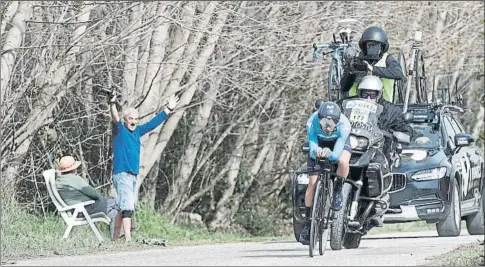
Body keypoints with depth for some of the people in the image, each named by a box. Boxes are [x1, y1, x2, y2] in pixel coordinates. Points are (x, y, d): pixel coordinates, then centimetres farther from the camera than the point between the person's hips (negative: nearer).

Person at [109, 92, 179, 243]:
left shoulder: (137, 132, 15)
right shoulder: (119, 130, -5)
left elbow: (153, 123, 25)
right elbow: (115, 119, -25)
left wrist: (168, 110, 31)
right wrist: (112, 105, -45)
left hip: (133, 175, 8)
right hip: (121, 173, -8)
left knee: (124, 207, 12)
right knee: (127, 207, -16)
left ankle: (115, 238, 19)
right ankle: (128, 239, -23)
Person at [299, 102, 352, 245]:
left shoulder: (344, 125, -38)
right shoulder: (312, 122, -35)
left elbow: (336, 154, -40)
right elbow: (312, 149, -34)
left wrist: (329, 154, -63)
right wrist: (316, 152, -58)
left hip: (339, 142, -1)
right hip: (319, 143, 1)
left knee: (343, 161, -36)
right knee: (313, 182, -10)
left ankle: (338, 190, -6)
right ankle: (308, 221, 6)